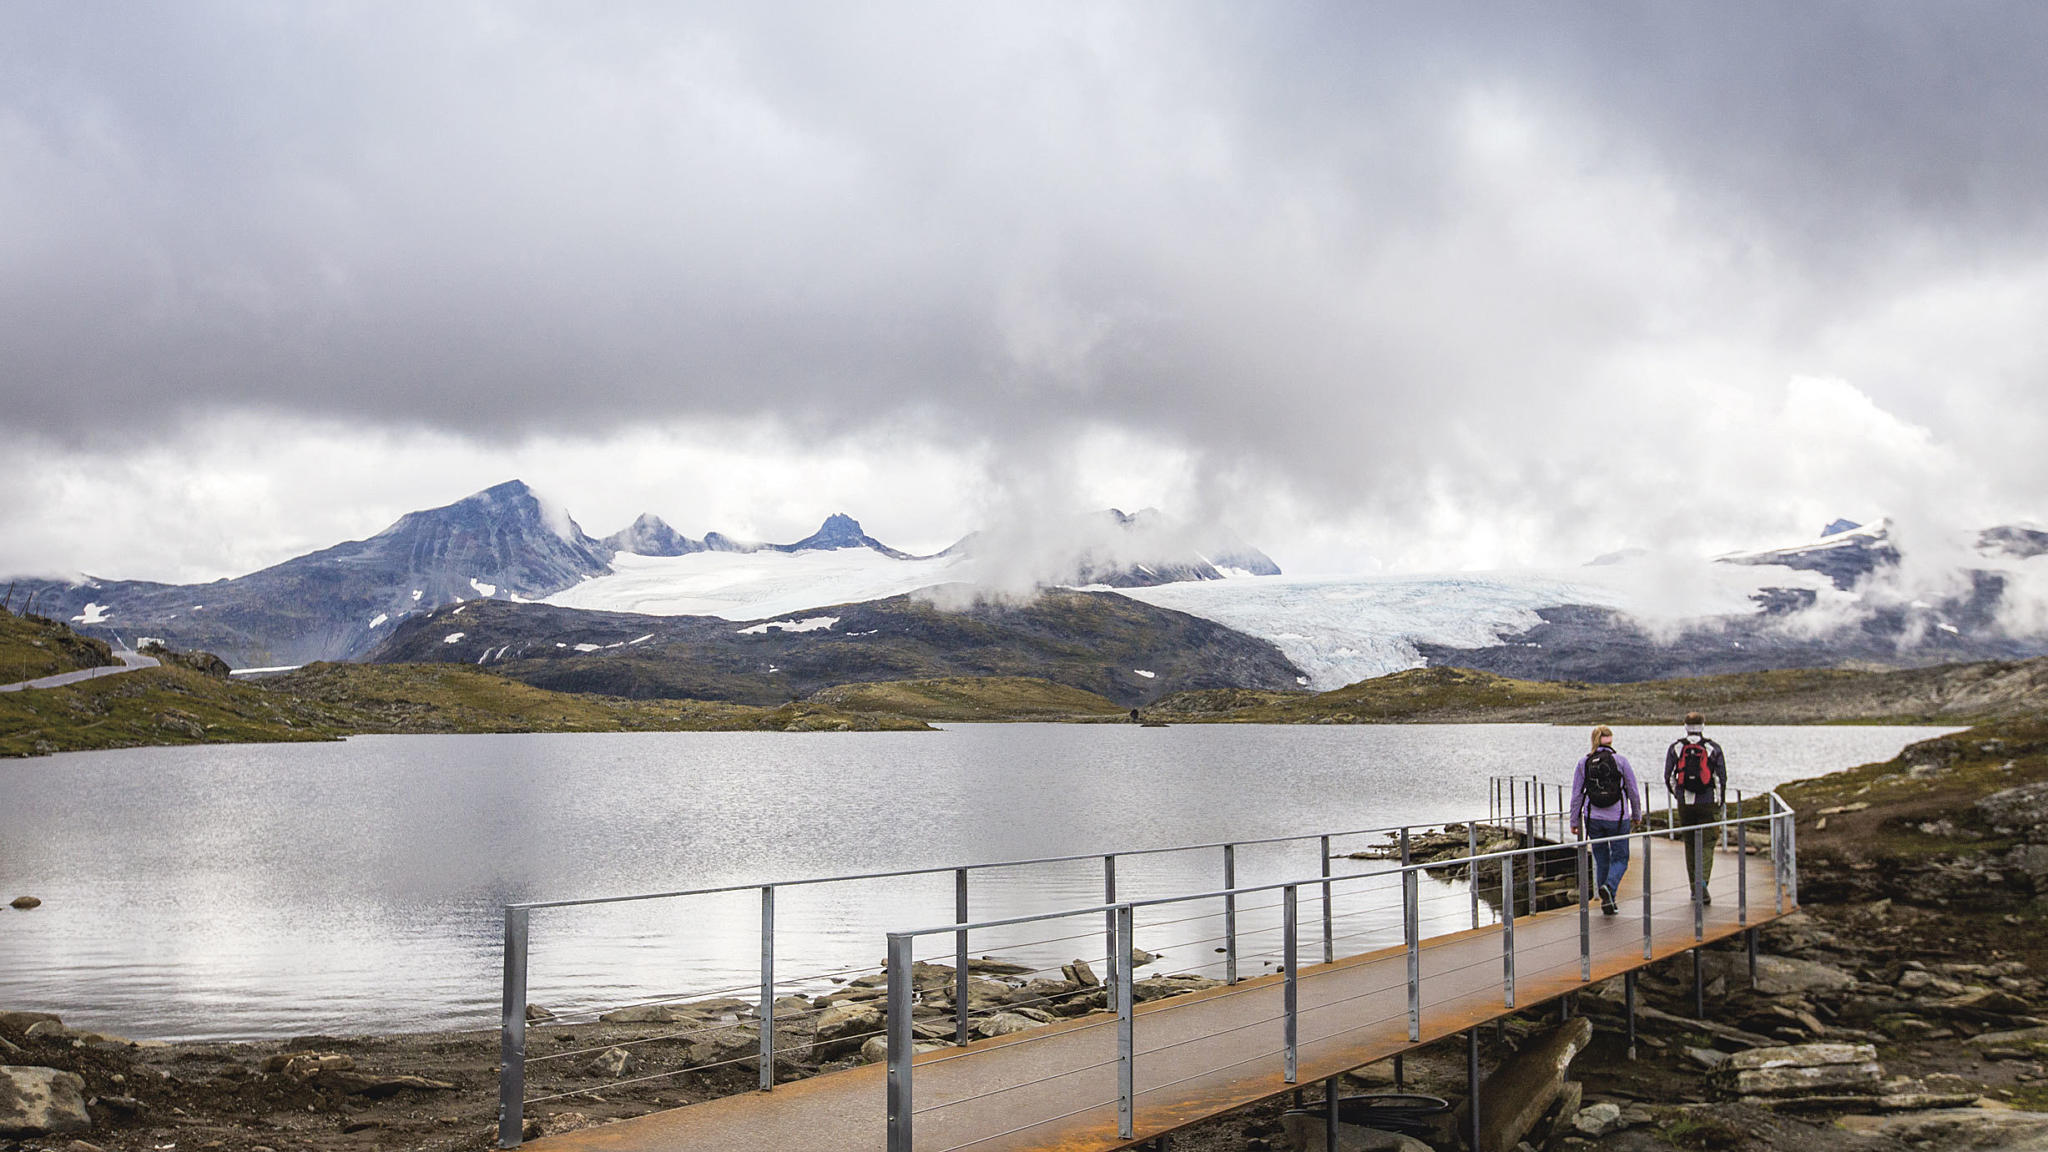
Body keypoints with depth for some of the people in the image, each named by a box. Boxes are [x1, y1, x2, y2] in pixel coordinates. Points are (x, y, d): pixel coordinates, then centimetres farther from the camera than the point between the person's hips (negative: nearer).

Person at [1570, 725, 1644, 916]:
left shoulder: (1583, 762, -1)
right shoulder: (1620, 760, -5)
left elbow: (1576, 795, 1)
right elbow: (1633, 791, 1)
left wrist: (1575, 822, 9)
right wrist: (1637, 816, 14)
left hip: (1593, 819, 2)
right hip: (1617, 819, -2)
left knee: (1601, 860, 15)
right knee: (1620, 858, 9)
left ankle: (1607, 902, 15)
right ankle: (1609, 887, -18)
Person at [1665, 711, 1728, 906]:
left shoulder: (1675, 747, 2)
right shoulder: (1713, 748, -1)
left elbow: (1668, 777, 3)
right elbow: (1721, 778, -1)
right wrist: (1720, 803, 8)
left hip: (1684, 803, 2)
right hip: (1708, 802, -1)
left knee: (1690, 844, 13)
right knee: (1706, 845, 2)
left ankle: (1694, 887, 17)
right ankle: (1702, 883, -17)